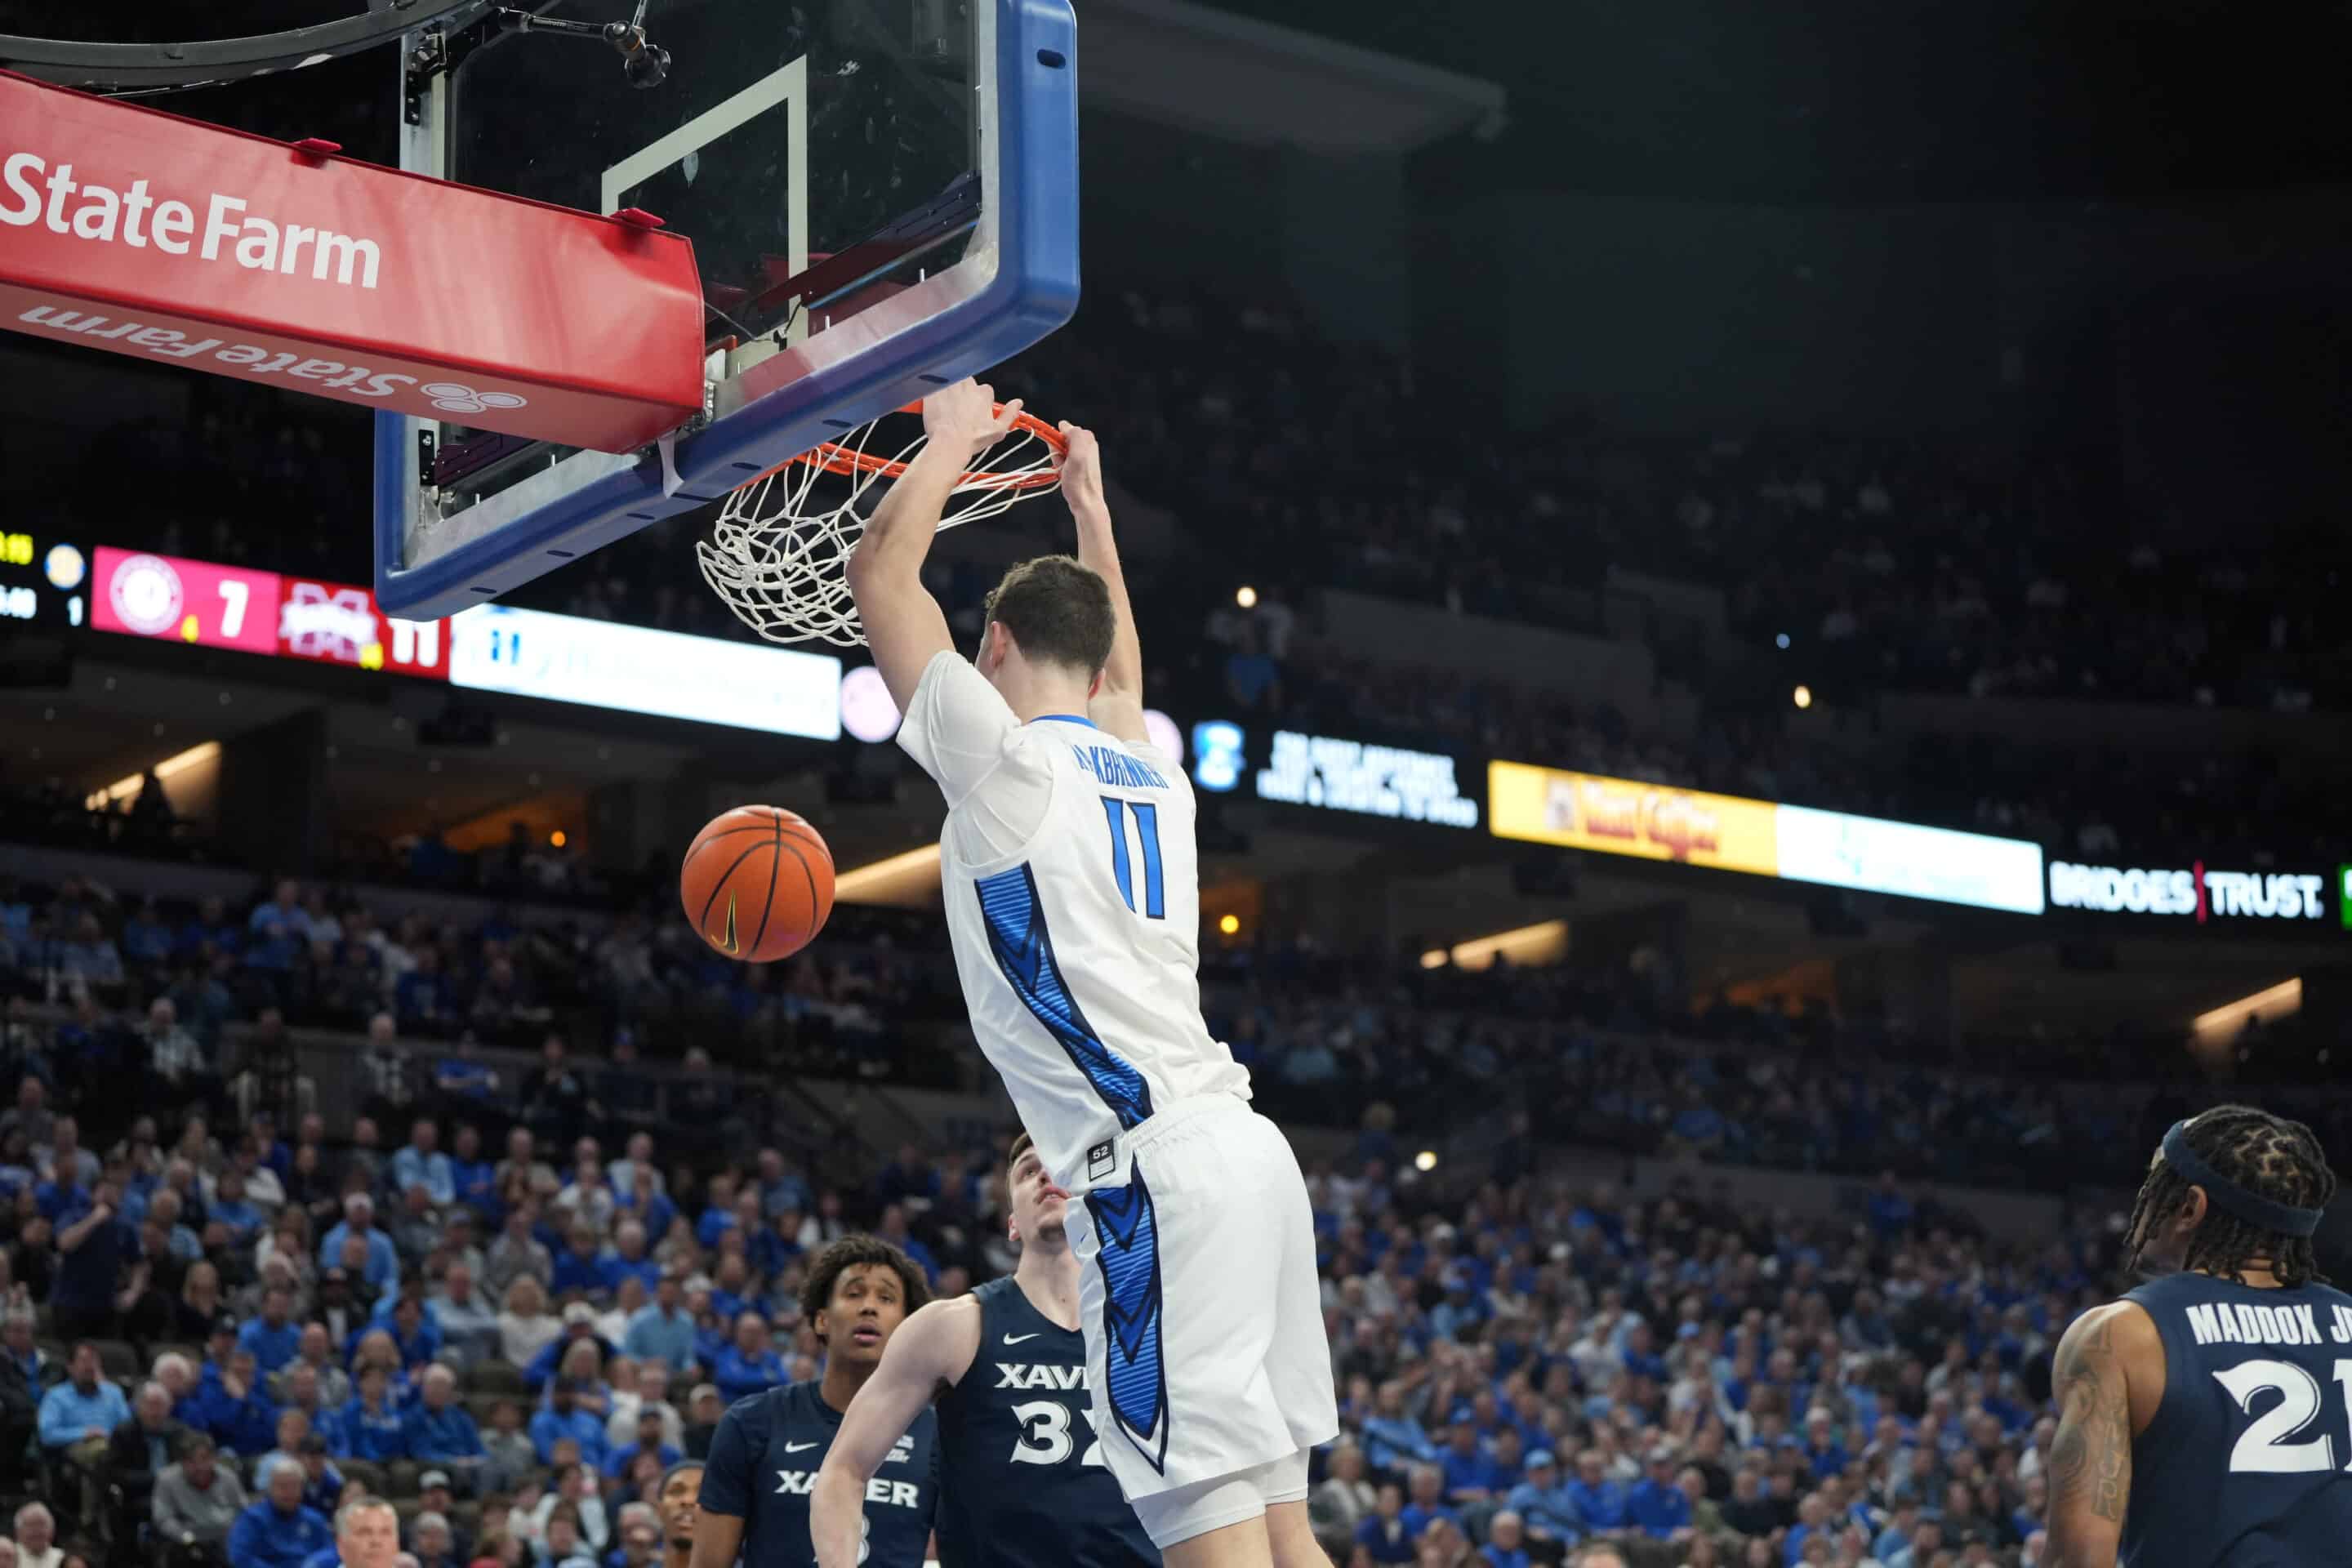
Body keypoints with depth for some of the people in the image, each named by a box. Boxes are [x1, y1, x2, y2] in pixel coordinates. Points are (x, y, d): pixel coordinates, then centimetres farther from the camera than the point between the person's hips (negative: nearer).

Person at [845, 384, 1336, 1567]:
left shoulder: (1008, 761, -2)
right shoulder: (1150, 772, 19)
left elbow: (879, 576, 4)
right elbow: (1120, 671, 43)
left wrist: (952, 438, 18)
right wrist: (1089, 505, 51)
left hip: (1152, 1175, -8)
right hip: (1239, 1150, 8)